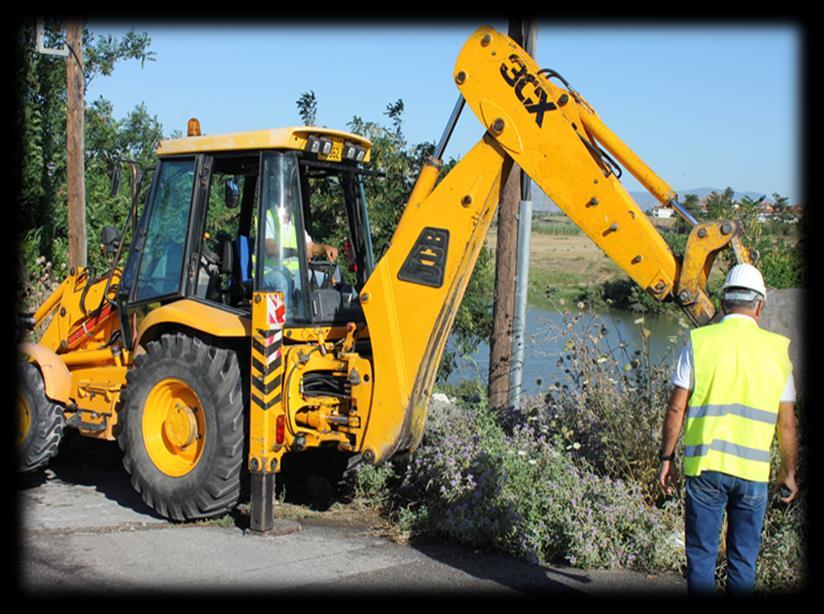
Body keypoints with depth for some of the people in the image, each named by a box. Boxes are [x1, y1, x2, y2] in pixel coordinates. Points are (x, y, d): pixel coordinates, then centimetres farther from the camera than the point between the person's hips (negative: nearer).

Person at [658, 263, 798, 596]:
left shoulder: (699, 341, -1)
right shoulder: (777, 349, 3)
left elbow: (676, 409, -3)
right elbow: (786, 424, 6)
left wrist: (667, 458, 6)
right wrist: (788, 473, 16)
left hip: (704, 466, -1)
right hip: (754, 472, 1)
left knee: (701, 555, 7)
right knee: (743, 559, 11)